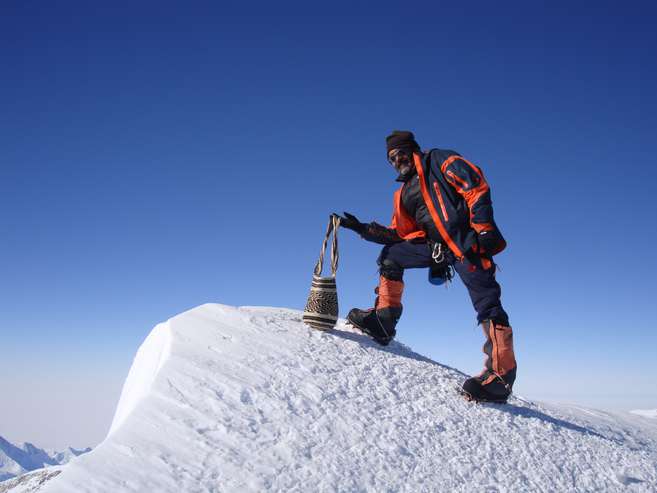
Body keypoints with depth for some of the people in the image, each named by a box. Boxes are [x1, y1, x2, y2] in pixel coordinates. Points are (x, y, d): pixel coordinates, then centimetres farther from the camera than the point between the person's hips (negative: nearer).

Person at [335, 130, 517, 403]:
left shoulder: (439, 160, 6)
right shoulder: (404, 194, 27)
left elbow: (476, 186, -7)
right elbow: (398, 234, 25)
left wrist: (484, 227, -19)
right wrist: (362, 228, 16)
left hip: (467, 240, -8)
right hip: (437, 247, 8)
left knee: (486, 304, -15)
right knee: (390, 256, 11)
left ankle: (501, 374, -16)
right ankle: (383, 320, 10)